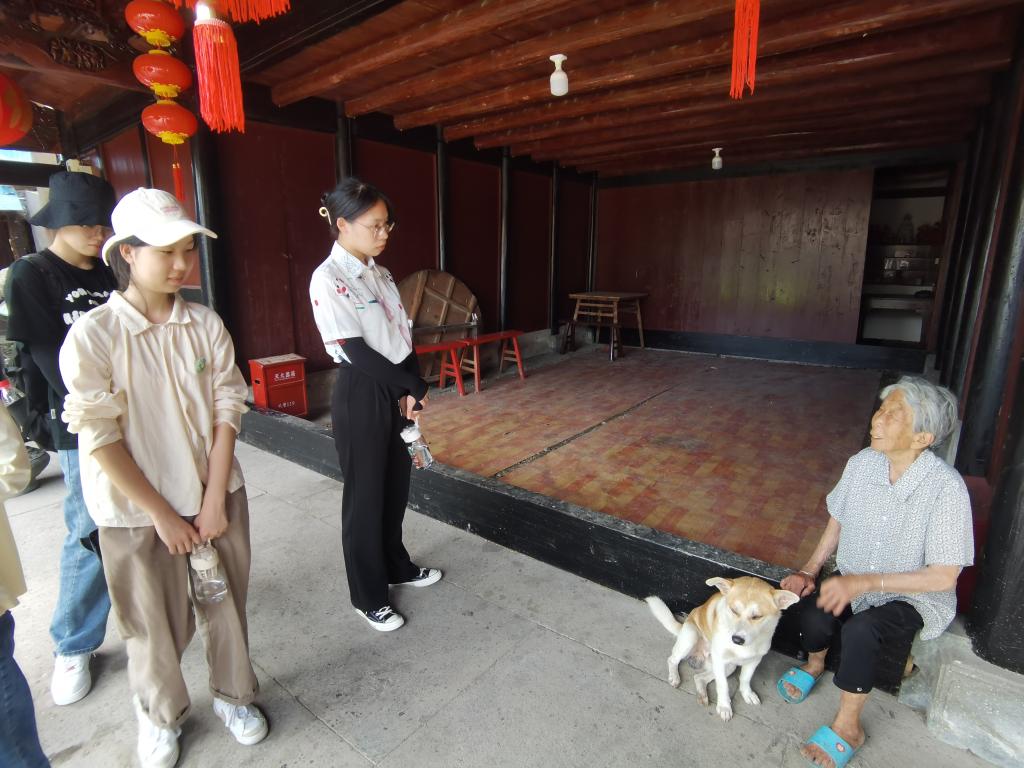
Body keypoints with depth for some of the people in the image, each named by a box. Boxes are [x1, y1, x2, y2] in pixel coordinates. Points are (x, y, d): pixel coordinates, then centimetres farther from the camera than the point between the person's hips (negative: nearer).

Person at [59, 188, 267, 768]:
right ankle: (162, 715, 45)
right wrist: (163, 515, -11)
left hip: (216, 497, 2)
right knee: (155, 624, 16)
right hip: (139, 512, -2)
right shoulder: (93, 336, -13)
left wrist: (214, 500, -8)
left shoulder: (206, 323, -5)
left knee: (226, 606, 17)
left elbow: (227, 410, -4)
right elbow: (100, 439, -12)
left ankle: (235, 694, 43)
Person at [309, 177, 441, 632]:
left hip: (394, 391, 8)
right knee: (365, 495, 5)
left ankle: (396, 566, 41)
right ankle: (368, 597, 25)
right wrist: (416, 386, -13)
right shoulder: (327, 279, -15)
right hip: (360, 396, -7)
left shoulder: (378, 273, 9)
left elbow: (403, 337, 7)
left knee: (396, 484, 18)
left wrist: (409, 391, -5)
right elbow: (356, 352, -20)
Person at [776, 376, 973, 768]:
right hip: (855, 582, 4)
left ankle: (847, 727, -4)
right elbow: (838, 520, 4)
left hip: (915, 596, -3)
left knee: (859, 630, -31)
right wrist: (810, 570, -5)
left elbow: (944, 576, -20)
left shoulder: (947, 488, -25)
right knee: (814, 611, -24)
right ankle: (814, 664, 14)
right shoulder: (862, 463, -12)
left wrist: (866, 582, -29)